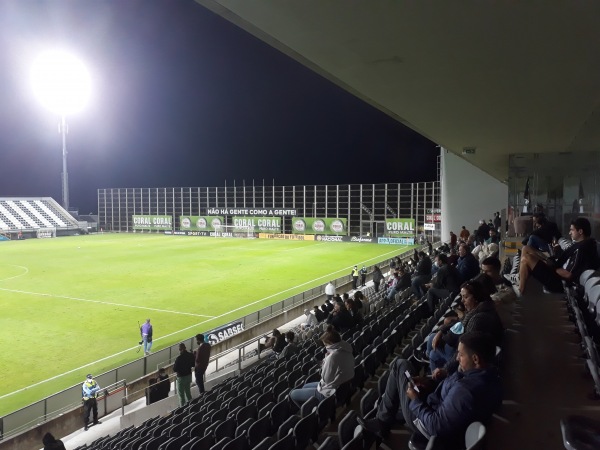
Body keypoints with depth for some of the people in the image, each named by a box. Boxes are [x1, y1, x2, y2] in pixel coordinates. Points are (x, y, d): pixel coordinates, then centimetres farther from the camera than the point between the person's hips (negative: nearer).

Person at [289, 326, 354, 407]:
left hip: (329, 393, -10)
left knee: (293, 394, 1)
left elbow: (325, 378, -18)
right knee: (305, 386, 28)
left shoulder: (333, 356, -30)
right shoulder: (347, 351, -2)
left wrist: (325, 360, -9)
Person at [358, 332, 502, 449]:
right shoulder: (490, 378, -11)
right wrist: (431, 385, 0)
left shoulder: (465, 390, -39)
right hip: (443, 411, 8)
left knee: (400, 365, 1)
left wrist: (415, 401, -17)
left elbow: (435, 426, -31)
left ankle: (382, 422, 15)